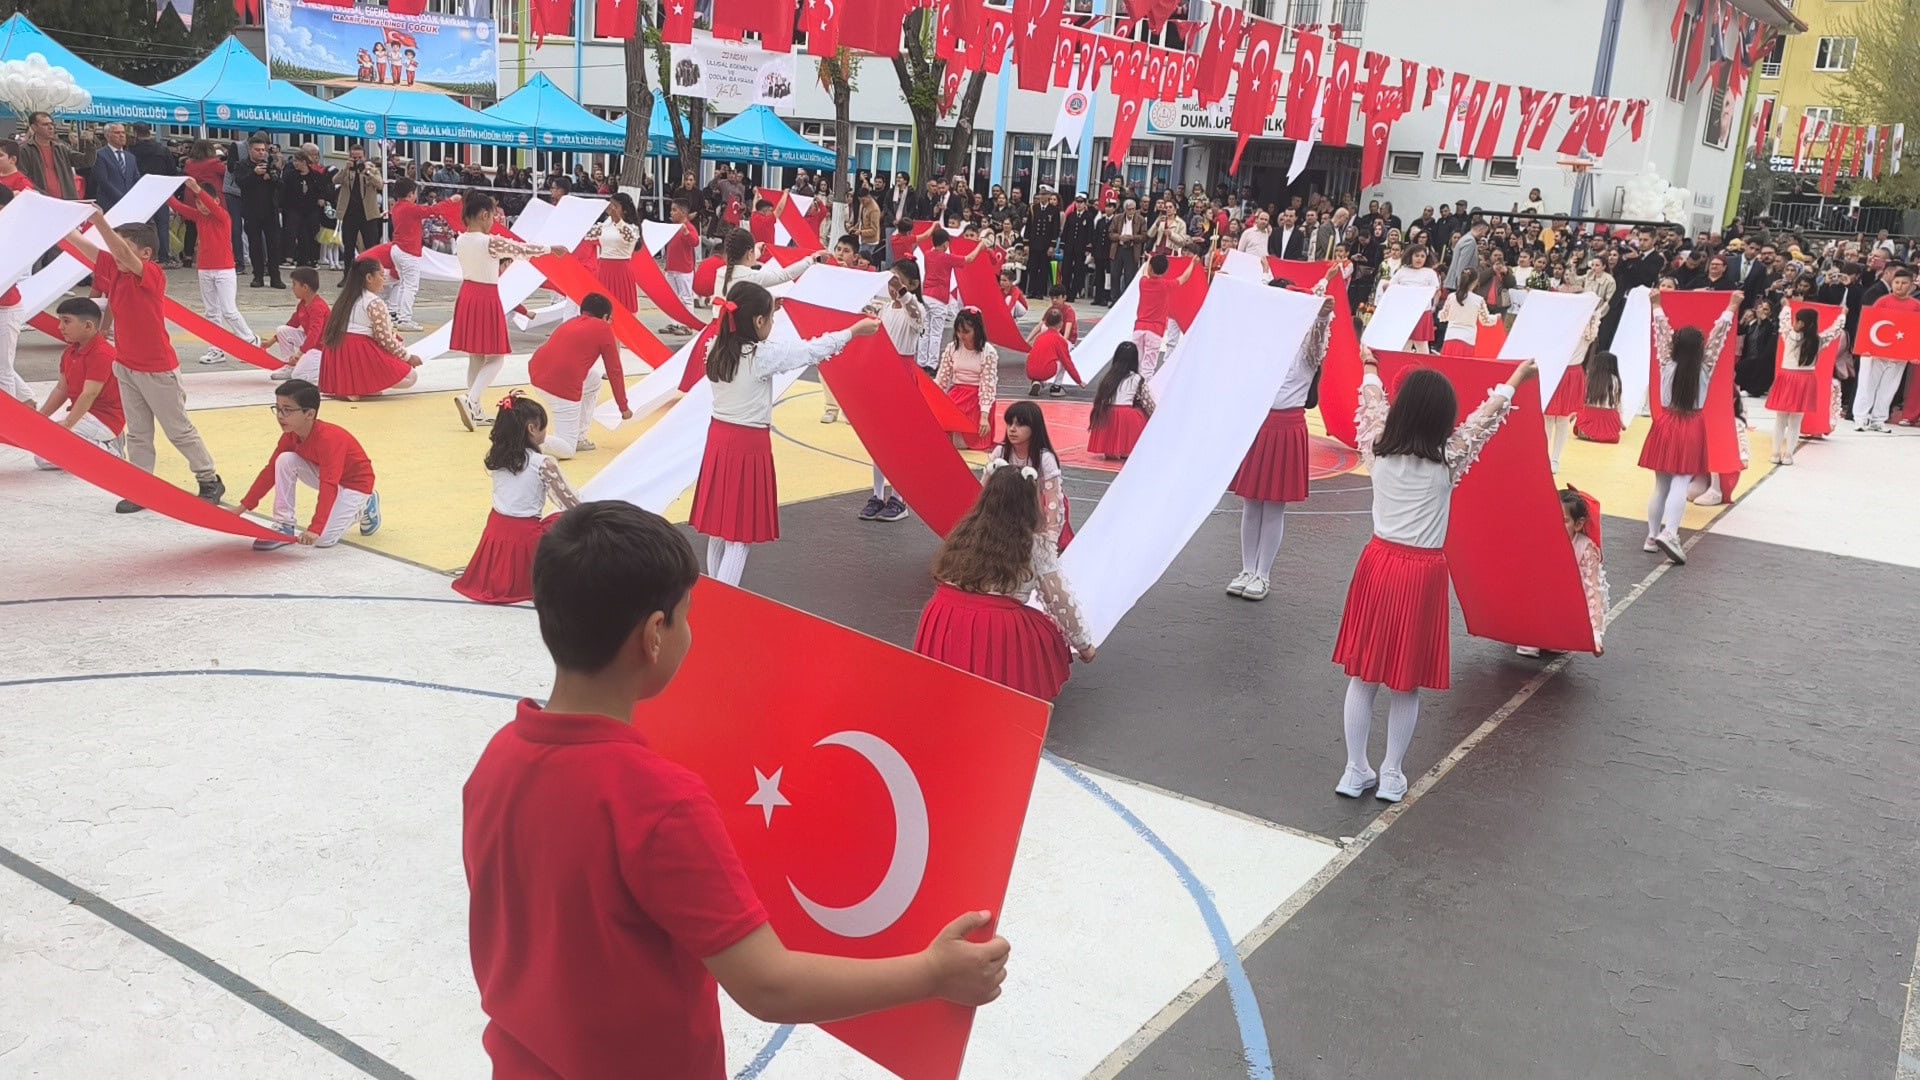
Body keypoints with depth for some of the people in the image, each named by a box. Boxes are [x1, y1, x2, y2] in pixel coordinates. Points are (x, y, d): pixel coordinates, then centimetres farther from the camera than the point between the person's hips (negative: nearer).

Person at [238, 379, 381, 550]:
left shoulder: (328, 439, -33)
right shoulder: (290, 435, -9)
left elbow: (329, 487, -39)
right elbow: (271, 470, 0)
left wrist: (315, 528, -46)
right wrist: (244, 506, -4)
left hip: (355, 483, -7)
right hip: (327, 476, 7)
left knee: (323, 539, -19)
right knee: (285, 460, -17)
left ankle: (364, 507, 7)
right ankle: (283, 526, -8)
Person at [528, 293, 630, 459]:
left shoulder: (571, 322, 24)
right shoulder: (603, 328, 5)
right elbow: (614, 371, 6)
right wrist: (624, 407, 16)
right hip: (562, 385, -7)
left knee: (593, 379, 32)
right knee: (567, 449, 3)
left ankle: (579, 438, 27)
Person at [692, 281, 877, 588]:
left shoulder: (716, 349, 1)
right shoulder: (764, 355, -17)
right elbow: (813, 350, -6)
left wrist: (764, 307, 36)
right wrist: (854, 331, 9)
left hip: (718, 438, 7)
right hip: (749, 445, -7)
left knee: (718, 528, 15)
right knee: (740, 533, -1)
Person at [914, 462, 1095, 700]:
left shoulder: (964, 531, 11)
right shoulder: (1035, 545, 1)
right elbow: (1062, 601, 4)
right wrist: (1084, 645, 18)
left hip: (943, 632, 4)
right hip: (1001, 635, -4)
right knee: (1050, 638, 24)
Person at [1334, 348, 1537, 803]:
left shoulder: (1378, 450, -4)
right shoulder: (1449, 460, -10)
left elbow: (1372, 405, 16)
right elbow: (1485, 417, 6)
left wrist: (1370, 366, 35)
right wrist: (1517, 378, 23)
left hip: (1378, 562, 3)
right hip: (1422, 573, -3)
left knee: (1363, 675, 11)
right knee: (1406, 683, 10)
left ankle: (1356, 771, 18)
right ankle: (1391, 775, 20)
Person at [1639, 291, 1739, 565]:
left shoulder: (1667, 366, -6)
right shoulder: (1705, 369, -8)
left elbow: (1663, 332, 4)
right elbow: (1717, 336, -1)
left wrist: (1657, 306, 14)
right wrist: (1731, 308, 9)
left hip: (1665, 424, 2)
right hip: (1691, 429, -2)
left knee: (1660, 484, 8)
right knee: (1680, 483, -7)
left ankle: (1652, 536, 11)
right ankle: (1669, 532, -24)